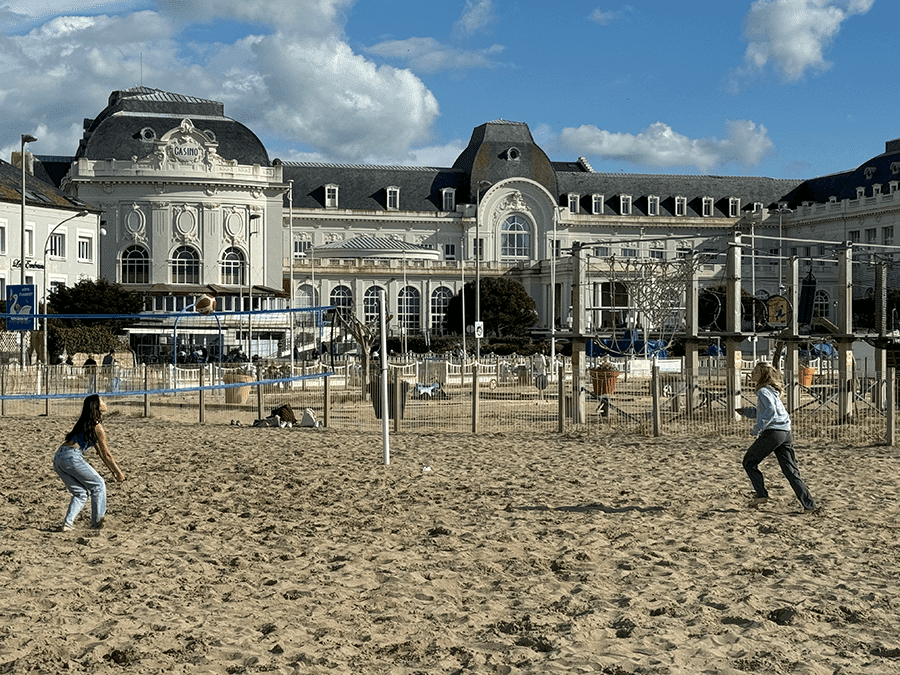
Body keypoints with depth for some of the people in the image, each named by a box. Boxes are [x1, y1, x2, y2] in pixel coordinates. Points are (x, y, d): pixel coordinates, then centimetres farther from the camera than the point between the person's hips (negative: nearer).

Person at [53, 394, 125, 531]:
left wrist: (113, 472, 32)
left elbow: (100, 452, 30)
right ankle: (97, 522, 7)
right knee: (98, 485, 7)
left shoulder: (84, 423, 26)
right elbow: (106, 454, 2)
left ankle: (67, 523, 4)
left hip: (58, 458, 8)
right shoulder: (97, 427, -2)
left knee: (80, 493, 17)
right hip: (72, 457, -8)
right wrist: (118, 472, 14)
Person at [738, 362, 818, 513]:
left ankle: (761, 494, 5)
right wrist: (745, 411, 23)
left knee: (749, 462, 8)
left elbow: (770, 411, -22)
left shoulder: (764, 391, -7)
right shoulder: (773, 391, 23)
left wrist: (757, 429, -20)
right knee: (791, 470, 8)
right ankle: (809, 504, 3)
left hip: (773, 432, -9)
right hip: (786, 433, 9)